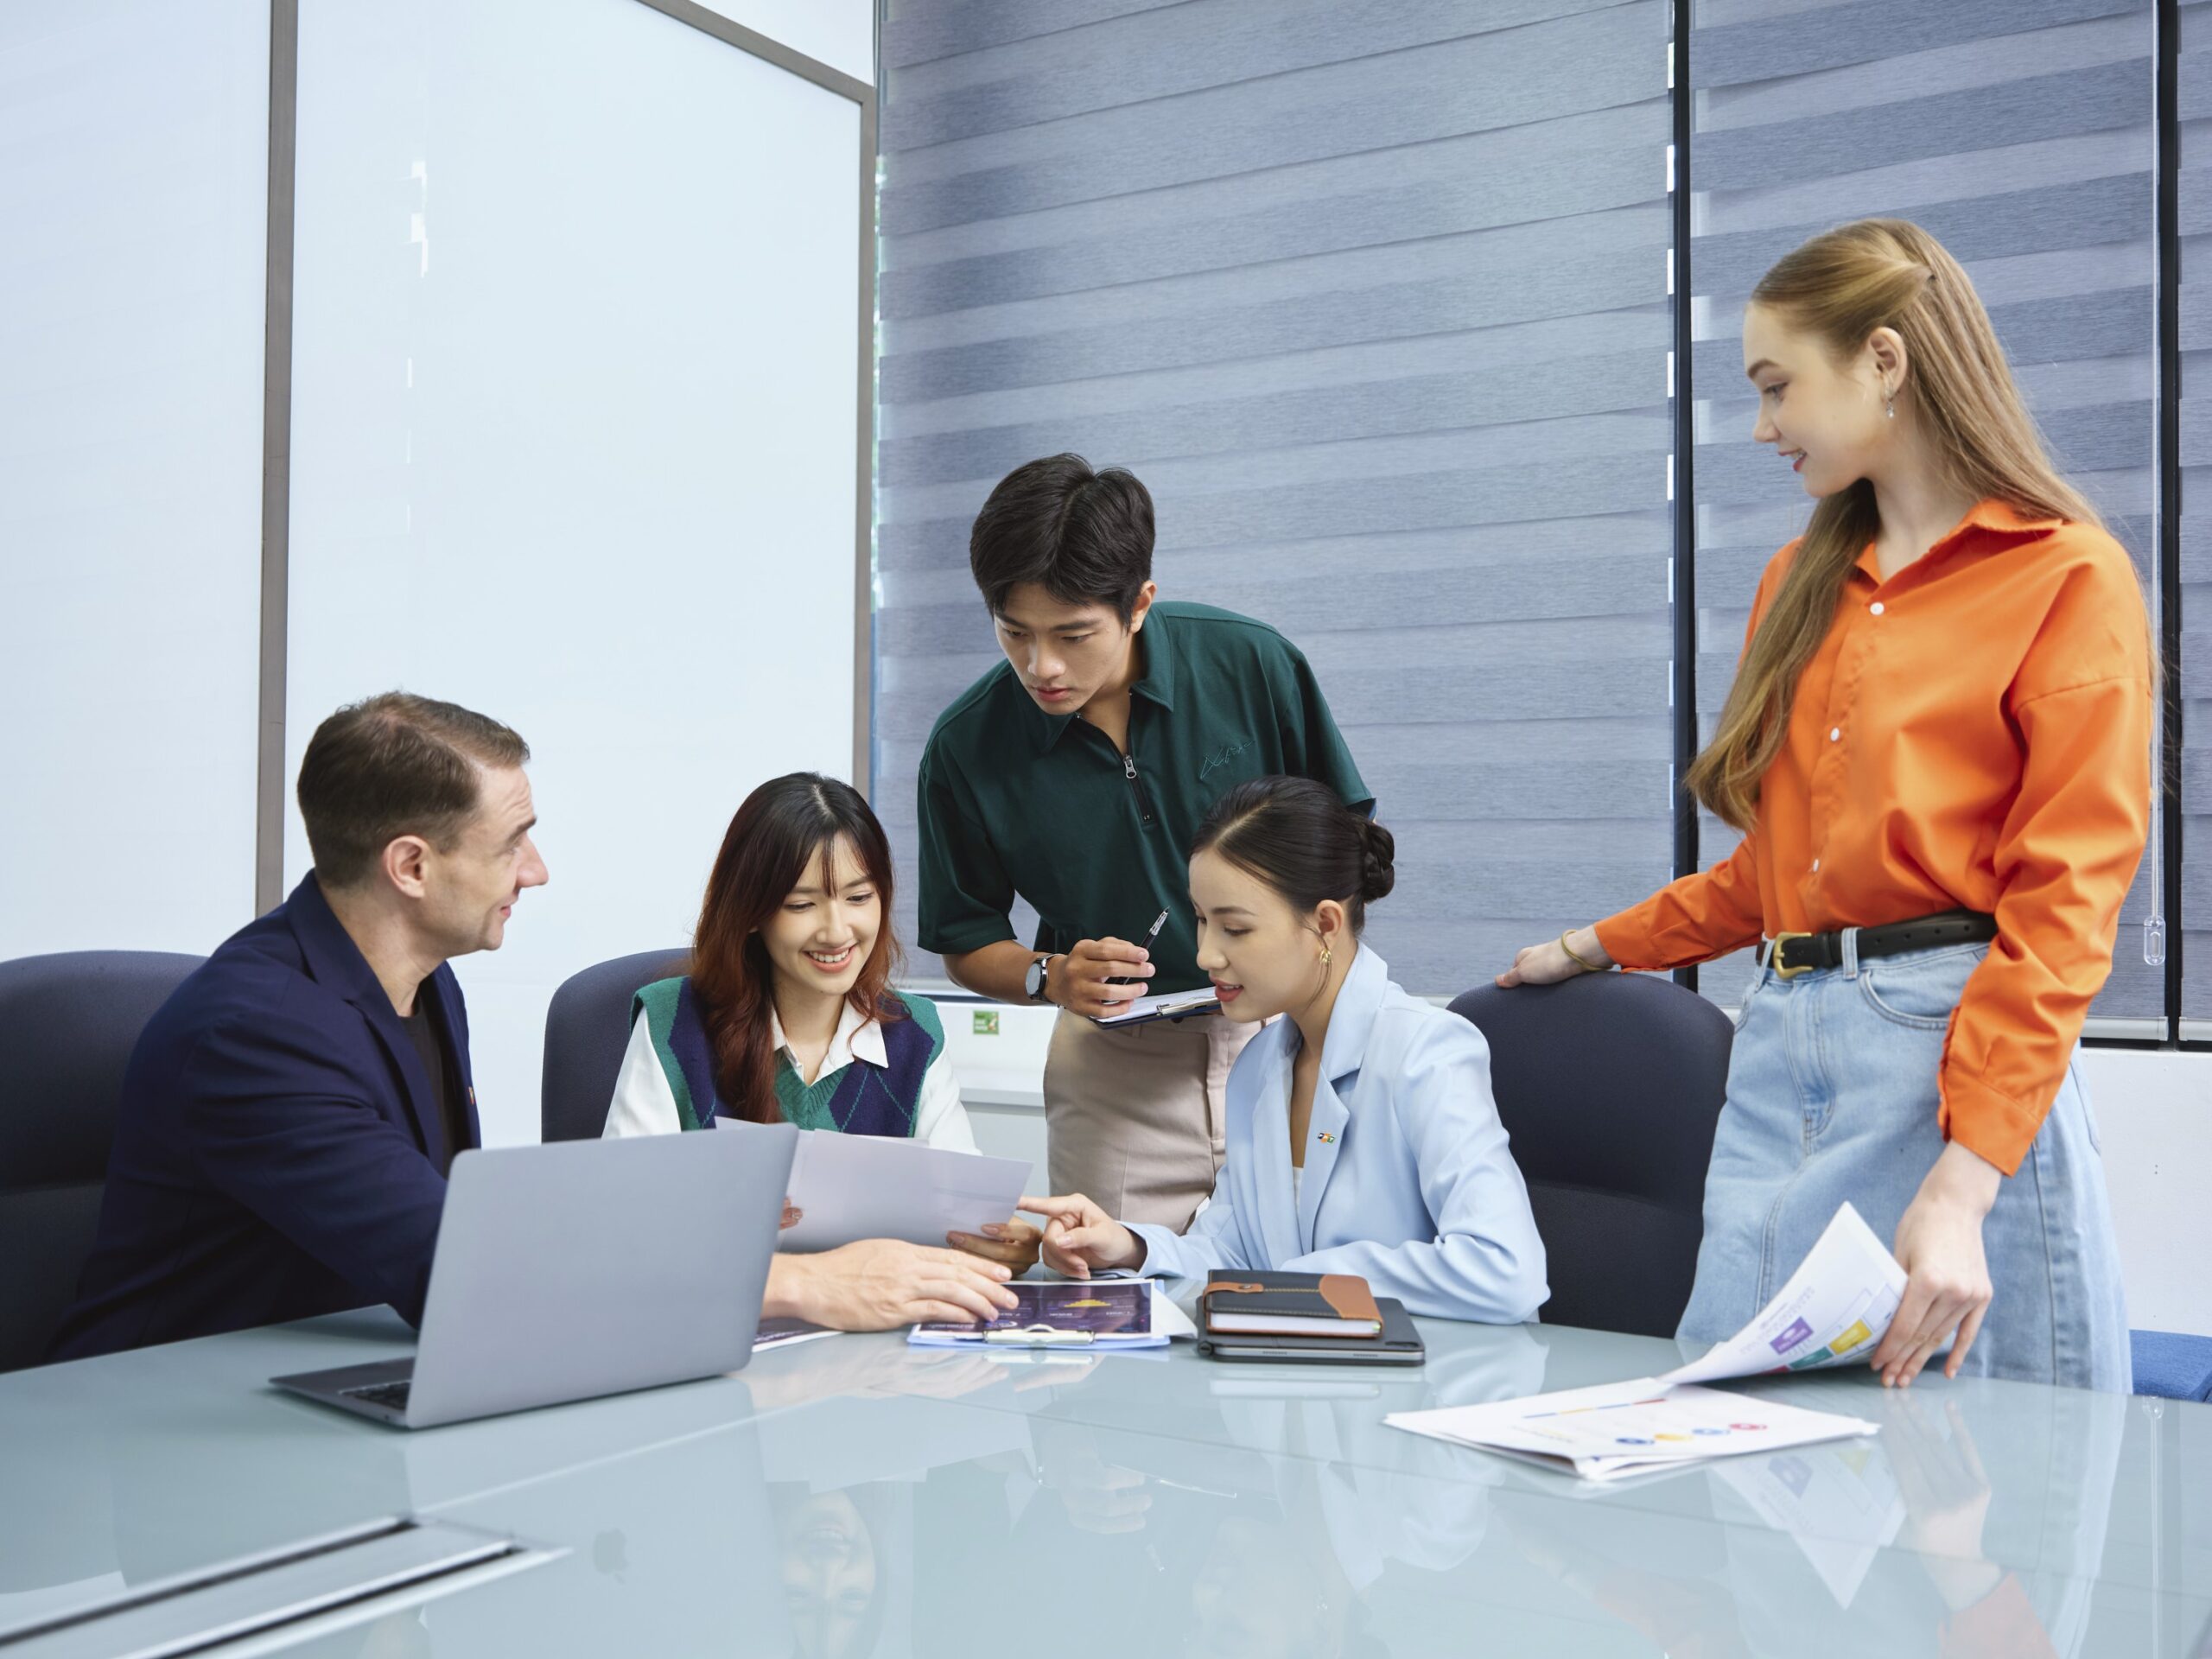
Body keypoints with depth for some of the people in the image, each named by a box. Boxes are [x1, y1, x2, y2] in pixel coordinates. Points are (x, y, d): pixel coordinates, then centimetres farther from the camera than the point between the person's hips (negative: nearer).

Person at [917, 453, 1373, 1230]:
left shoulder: (1252, 665, -11)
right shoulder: (967, 747, -9)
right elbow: (965, 941, 4)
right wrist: (1053, 977, -16)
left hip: (1282, 1033, 0)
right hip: (1114, 1065, 1)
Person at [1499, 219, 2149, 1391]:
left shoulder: (2069, 578, -2)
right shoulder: (1800, 586, 18)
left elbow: (2061, 905, -11)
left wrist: (1963, 1186, -19)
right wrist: (1599, 948, 29)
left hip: (1956, 1047, -6)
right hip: (1778, 1047, 6)